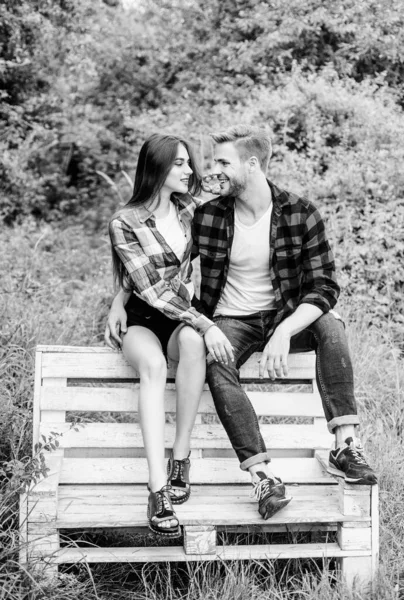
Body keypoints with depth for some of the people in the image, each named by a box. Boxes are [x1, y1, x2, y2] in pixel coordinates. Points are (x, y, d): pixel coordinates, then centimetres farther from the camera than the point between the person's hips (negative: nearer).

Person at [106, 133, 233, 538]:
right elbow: (152, 289, -17)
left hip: (183, 316, 3)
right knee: (153, 365, -38)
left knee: (192, 344, -35)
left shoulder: (190, 211, 8)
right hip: (140, 319, -3)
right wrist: (205, 325, -27)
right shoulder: (124, 224, -8)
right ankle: (158, 489, -44)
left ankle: (181, 459, -29)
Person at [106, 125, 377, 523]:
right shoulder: (207, 217, -4)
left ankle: (346, 447, -30)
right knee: (216, 365, -34)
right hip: (230, 322, 0)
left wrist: (284, 331, -29)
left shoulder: (300, 214, -8)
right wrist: (120, 302, -4)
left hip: (284, 319, 0)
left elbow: (324, 287, -13)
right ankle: (262, 477, -40)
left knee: (330, 324, -31)